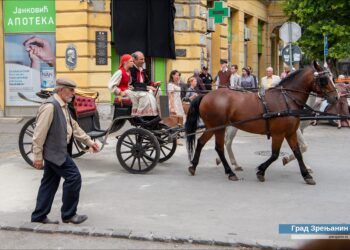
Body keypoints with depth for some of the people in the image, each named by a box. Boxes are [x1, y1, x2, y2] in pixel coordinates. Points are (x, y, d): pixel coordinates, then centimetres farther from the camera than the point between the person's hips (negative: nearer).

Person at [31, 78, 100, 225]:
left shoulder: (63, 106, 14)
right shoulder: (50, 106, -17)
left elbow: (74, 127, 21)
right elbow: (39, 133, -19)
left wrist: (89, 142, 18)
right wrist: (38, 156, -18)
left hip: (59, 152, 10)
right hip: (55, 152, -10)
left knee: (50, 183, 14)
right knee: (74, 177, -7)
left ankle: (39, 216, 22)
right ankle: (68, 214, 5)